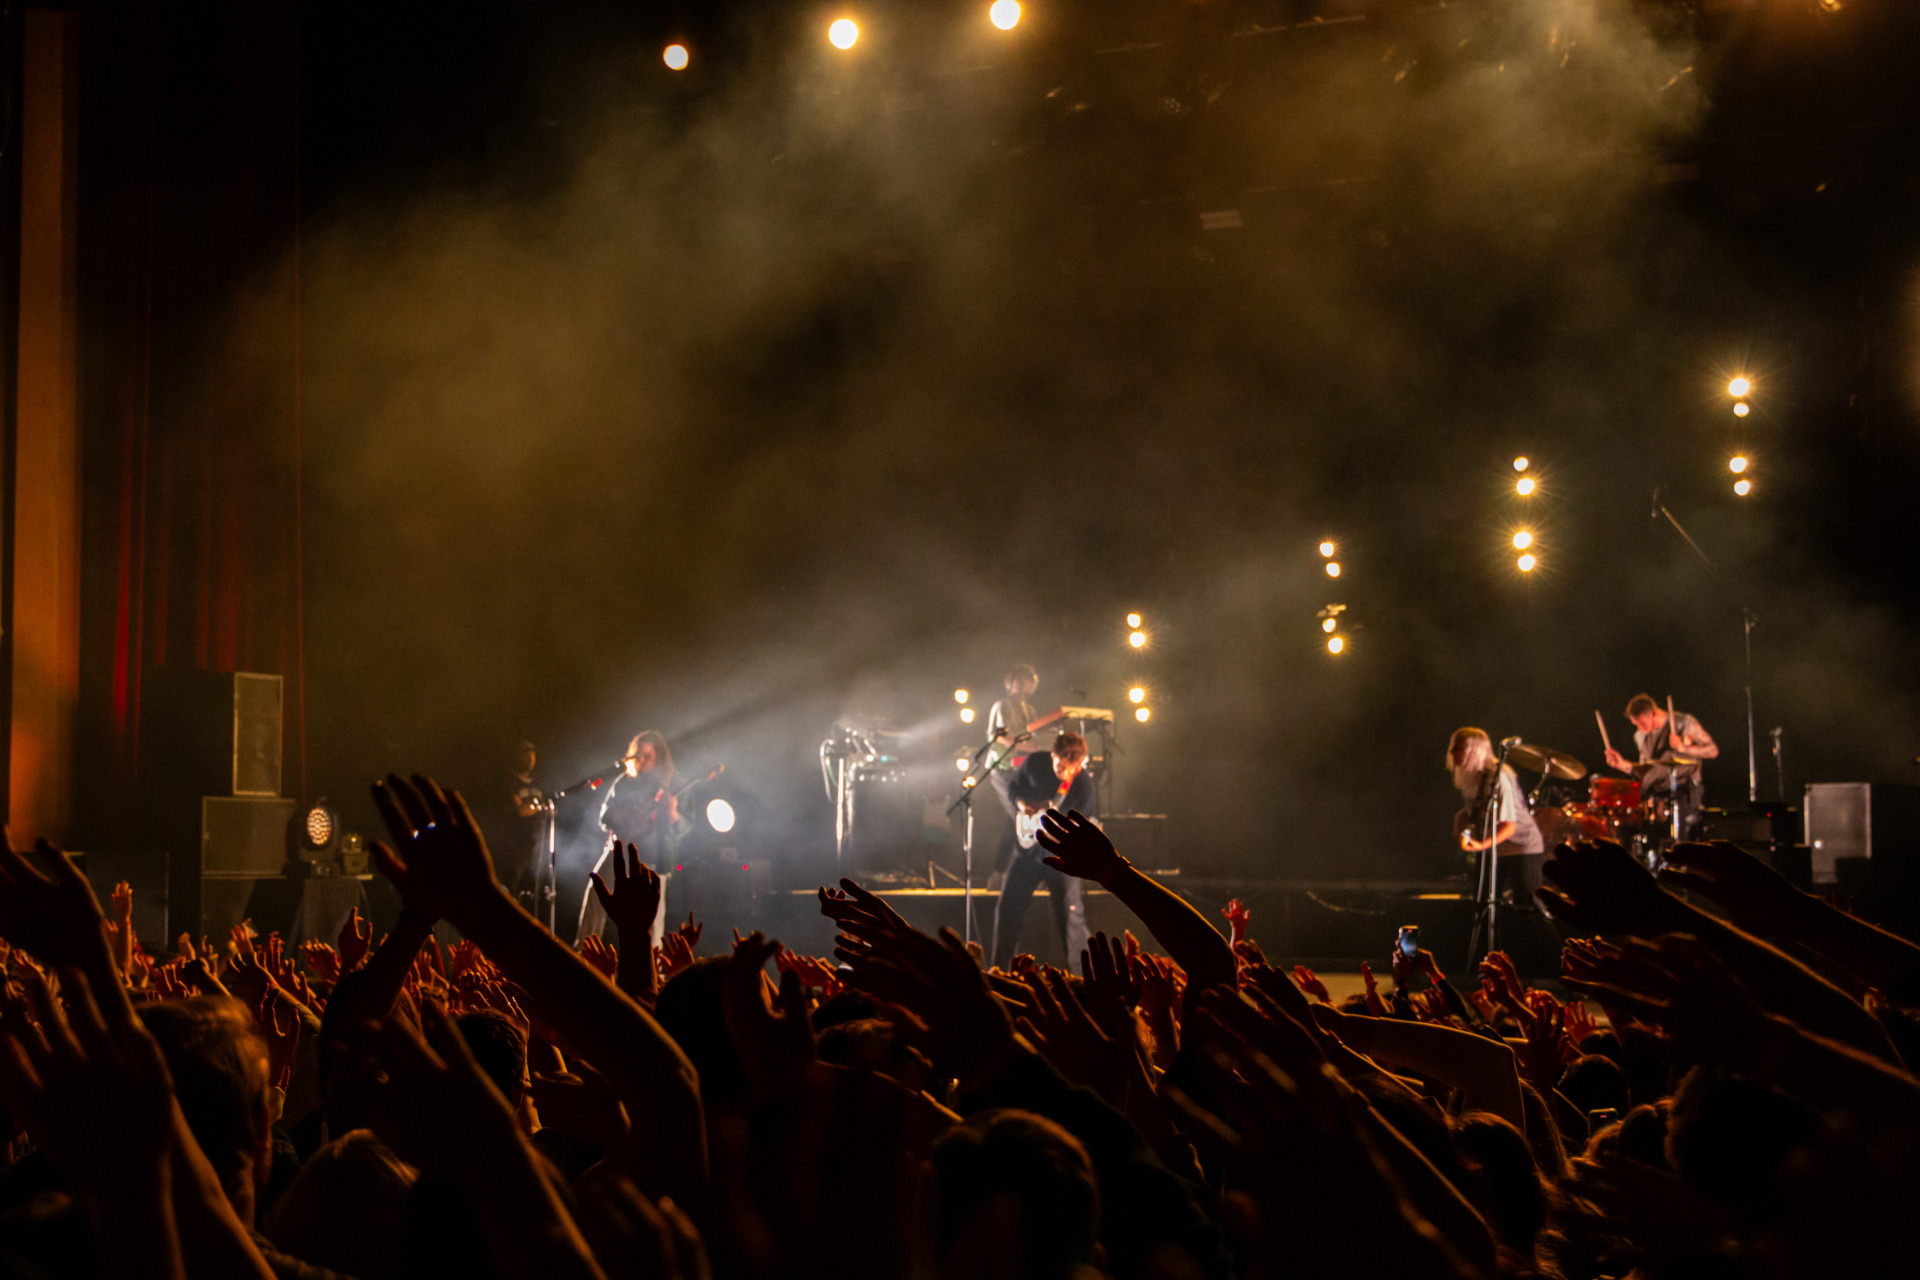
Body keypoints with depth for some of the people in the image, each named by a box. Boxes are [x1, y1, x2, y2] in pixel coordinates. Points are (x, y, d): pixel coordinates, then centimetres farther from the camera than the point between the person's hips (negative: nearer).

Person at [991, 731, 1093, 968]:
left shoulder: (1084, 785, -20)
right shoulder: (1035, 763, -11)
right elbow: (1013, 786, 8)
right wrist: (1021, 803, -11)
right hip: (1027, 848, 4)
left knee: (1069, 911, -11)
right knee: (1008, 908, 7)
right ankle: (999, 967, 22)